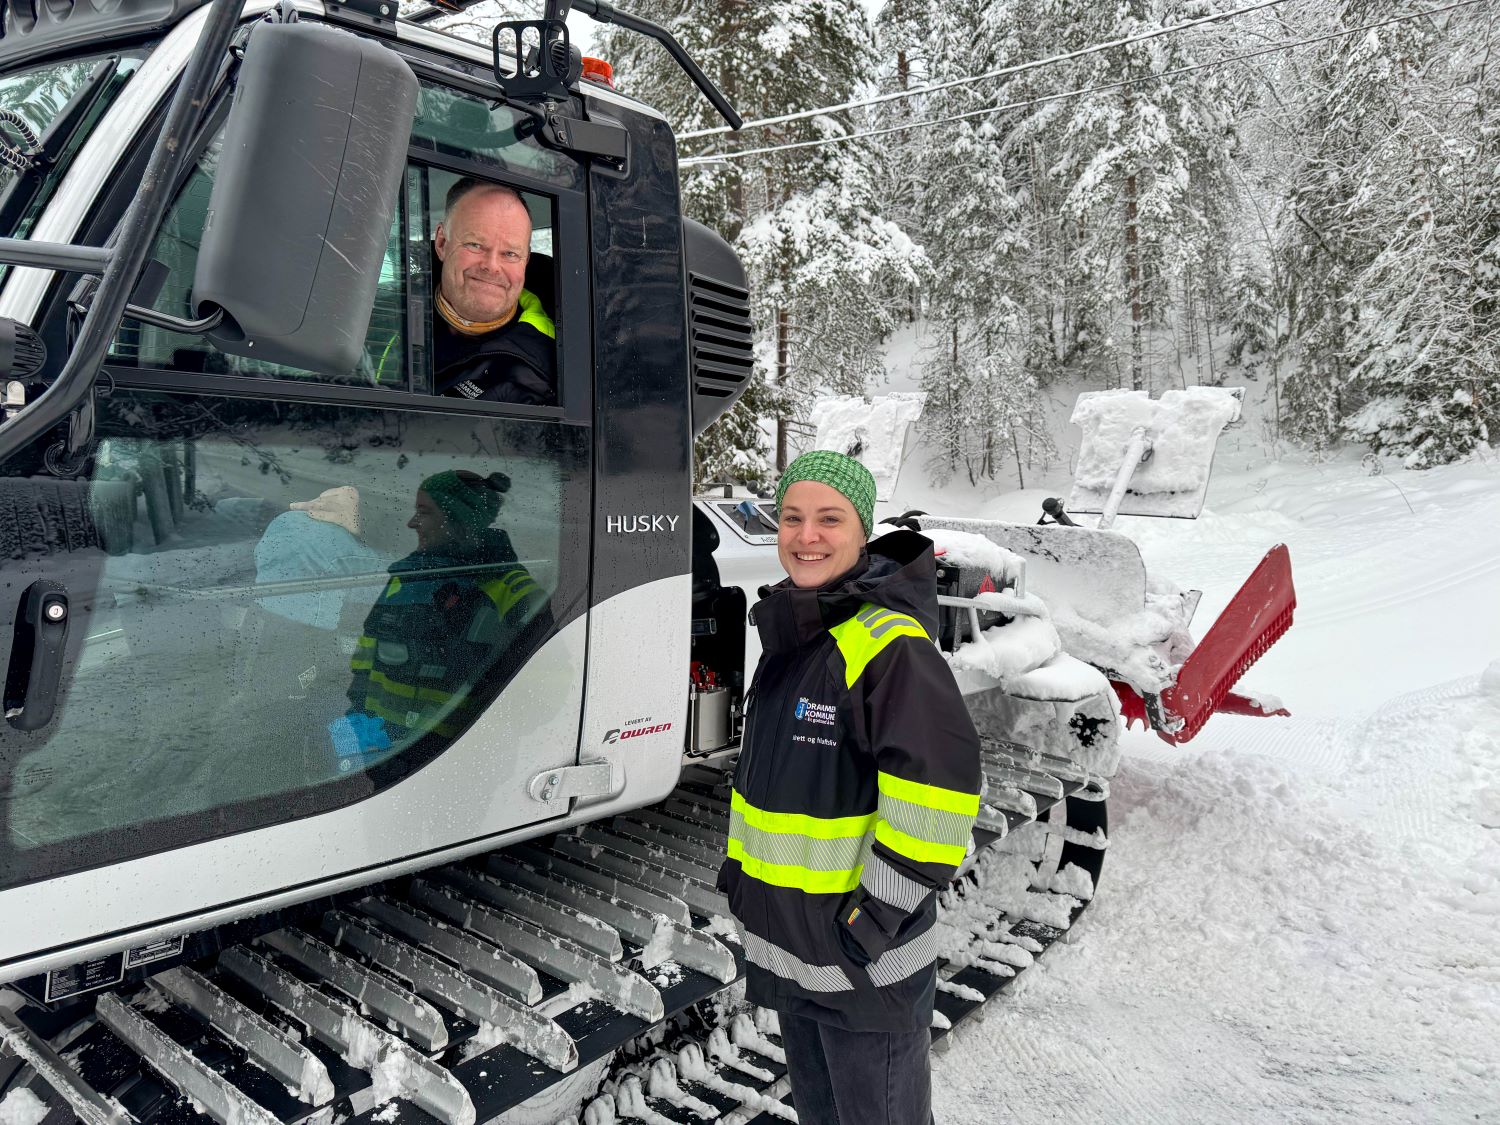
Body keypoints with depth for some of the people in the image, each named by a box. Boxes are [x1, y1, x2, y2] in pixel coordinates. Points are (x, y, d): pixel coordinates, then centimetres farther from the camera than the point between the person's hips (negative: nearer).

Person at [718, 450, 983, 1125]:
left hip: (863, 954, -8)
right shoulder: (790, 634, 6)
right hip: (786, 943, 8)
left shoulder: (889, 643, -23)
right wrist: (742, 864, 19)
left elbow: (938, 784, -28)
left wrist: (880, 912, -24)